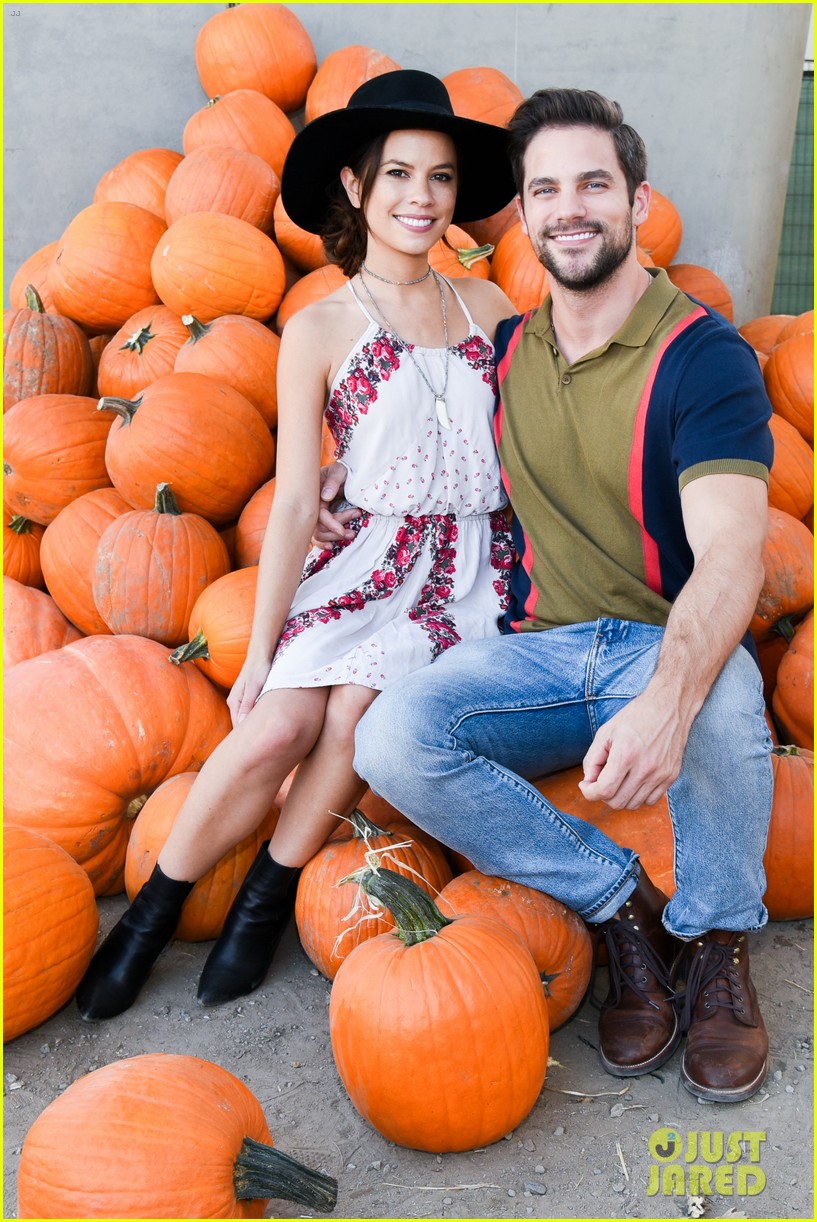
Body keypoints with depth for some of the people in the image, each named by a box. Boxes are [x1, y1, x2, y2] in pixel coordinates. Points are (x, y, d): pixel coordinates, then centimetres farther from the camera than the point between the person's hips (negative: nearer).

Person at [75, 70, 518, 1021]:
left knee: (358, 703, -26)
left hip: (472, 569, 2)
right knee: (277, 726, -22)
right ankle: (152, 909, 3)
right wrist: (259, 648, -5)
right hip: (368, 559, -1)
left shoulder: (488, 307, 11)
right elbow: (295, 503, -2)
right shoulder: (319, 330, 2)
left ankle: (269, 895, -1)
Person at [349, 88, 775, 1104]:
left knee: (721, 708, -39)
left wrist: (668, 700, -42)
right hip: (536, 652, 4)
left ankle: (715, 947, -7)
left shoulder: (703, 356, -10)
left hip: (670, 645, -3)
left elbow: (731, 559, -23)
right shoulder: (504, 352, 7)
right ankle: (624, 908, -8)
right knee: (391, 738, -24)